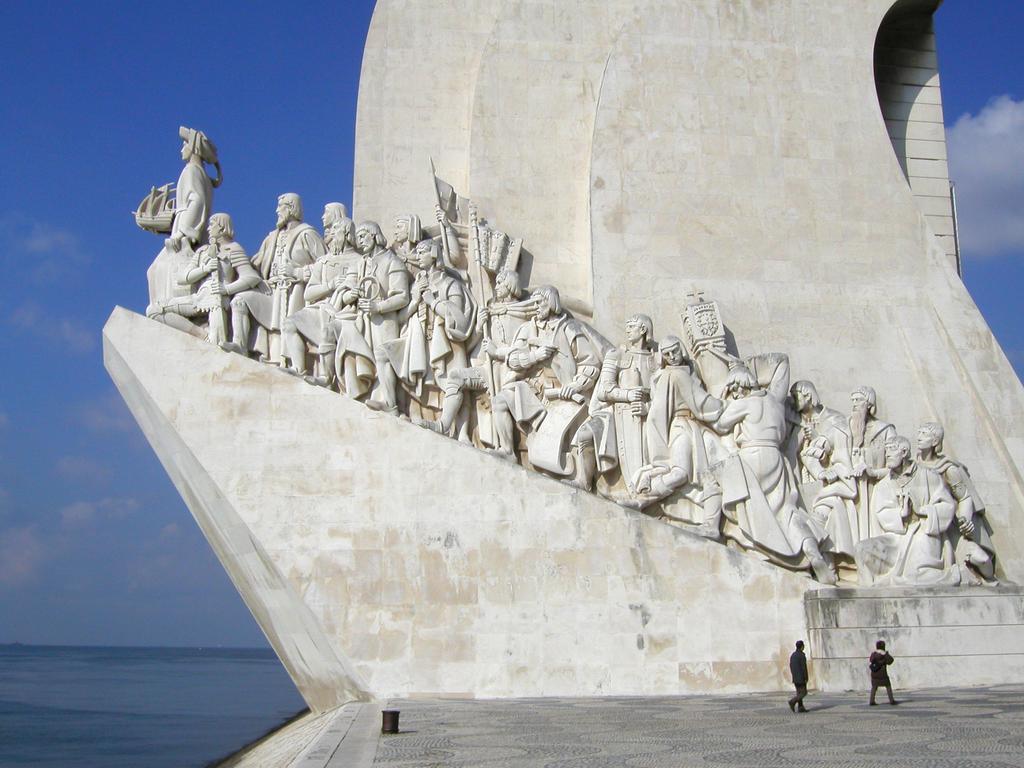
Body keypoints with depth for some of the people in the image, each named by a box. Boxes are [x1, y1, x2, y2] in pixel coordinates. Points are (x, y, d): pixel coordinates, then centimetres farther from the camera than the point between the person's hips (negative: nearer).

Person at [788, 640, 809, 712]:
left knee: (799, 693, 11)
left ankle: (800, 707, 7)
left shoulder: (792, 655, 9)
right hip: (801, 677, -8)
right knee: (804, 692, -1)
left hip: (795, 677, 8)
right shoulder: (802, 656, -16)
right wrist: (806, 678, -13)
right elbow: (804, 668, -18)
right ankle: (793, 702, -16)